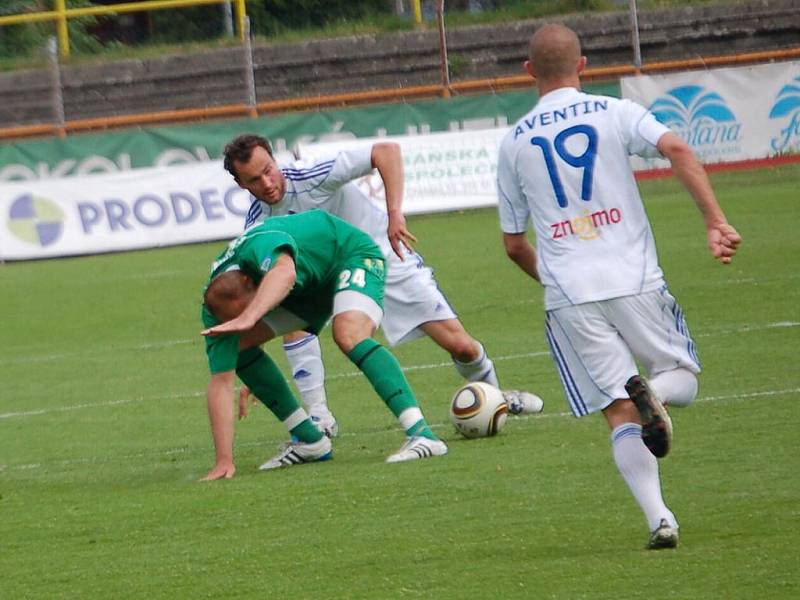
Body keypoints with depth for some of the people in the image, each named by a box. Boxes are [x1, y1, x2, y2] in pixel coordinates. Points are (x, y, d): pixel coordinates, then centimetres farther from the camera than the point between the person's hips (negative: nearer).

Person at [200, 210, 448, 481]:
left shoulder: (258, 246, -38)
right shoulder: (216, 307, -19)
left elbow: (284, 273, -63)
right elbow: (221, 382, -20)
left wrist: (248, 318, -74)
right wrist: (224, 461, -26)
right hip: (310, 284, 7)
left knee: (348, 334, -34)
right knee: (239, 344, -5)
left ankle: (422, 435, -39)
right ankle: (310, 441, 5)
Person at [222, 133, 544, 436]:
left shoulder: (313, 176, -29)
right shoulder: (257, 226, -17)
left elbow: (386, 151, -31)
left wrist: (394, 214, -40)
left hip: (386, 257, -3)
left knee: (461, 345, -7)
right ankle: (319, 417, -17)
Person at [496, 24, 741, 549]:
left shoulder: (514, 143, 11)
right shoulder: (616, 113, 5)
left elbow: (514, 243, 17)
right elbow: (678, 150, -14)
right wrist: (716, 222, -18)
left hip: (569, 297, 1)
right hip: (636, 281, -1)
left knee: (621, 415, 3)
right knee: (684, 380, 15)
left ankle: (658, 517, -17)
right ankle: (654, 392, -22)